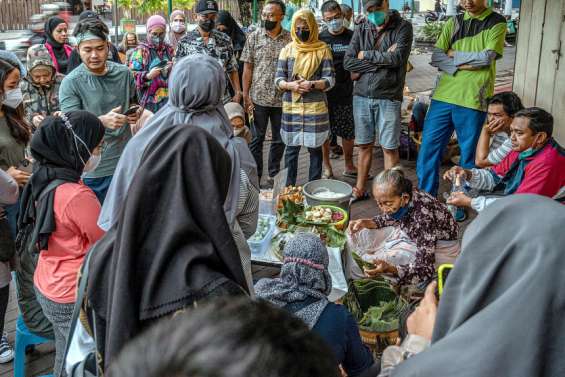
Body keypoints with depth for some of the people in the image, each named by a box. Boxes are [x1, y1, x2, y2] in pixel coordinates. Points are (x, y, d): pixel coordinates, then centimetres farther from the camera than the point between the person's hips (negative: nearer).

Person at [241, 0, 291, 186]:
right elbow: (247, 68, 1)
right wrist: (246, 96, -5)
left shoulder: (290, 39, -1)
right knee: (256, 139, 7)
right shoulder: (254, 37, 0)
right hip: (259, 99, -1)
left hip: (282, 99, 1)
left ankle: (273, 175, 27)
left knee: (279, 139, 12)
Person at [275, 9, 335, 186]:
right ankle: (289, 187, 19)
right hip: (291, 108, 2)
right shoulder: (287, 50, 6)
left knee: (315, 148, 6)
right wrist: (290, 85, -17)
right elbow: (278, 79, 4)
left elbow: (330, 80, -4)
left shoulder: (322, 50, 1)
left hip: (316, 108, -2)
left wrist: (312, 84, -21)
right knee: (291, 148, 8)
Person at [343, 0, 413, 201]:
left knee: (389, 148, 2)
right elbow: (348, 62, -2)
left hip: (388, 97, -3)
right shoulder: (361, 29, 7)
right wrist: (381, 60, -10)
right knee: (364, 146, 12)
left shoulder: (403, 27, -2)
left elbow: (397, 58, -16)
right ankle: (359, 190, 24)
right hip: (361, 96, 3)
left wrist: (365, 55, -6)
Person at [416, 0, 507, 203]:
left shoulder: (497, 23, 2)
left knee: (469, 155, 6)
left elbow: (486, 58, -12)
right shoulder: (453, 23, 12)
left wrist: (453, 54, -3)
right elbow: (436, 58, 2)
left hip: (474, 100, -3)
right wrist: (463, 65, -11)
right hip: (444, 96, 3)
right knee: (428, 148, 2)